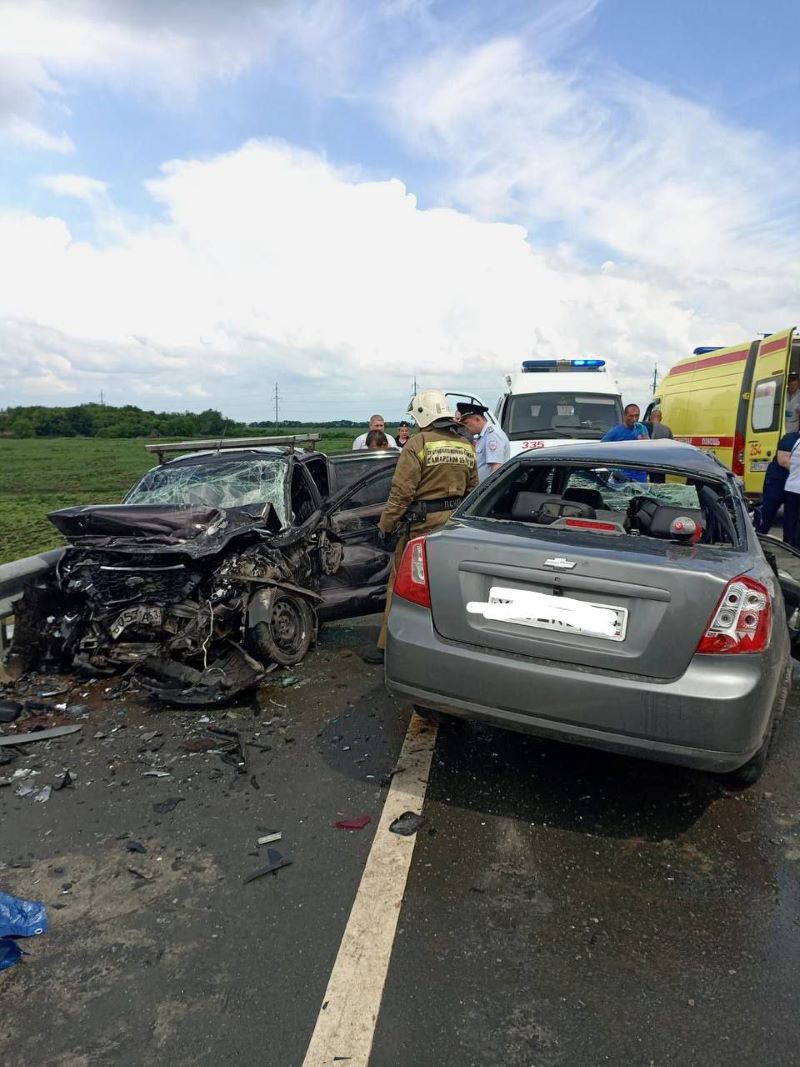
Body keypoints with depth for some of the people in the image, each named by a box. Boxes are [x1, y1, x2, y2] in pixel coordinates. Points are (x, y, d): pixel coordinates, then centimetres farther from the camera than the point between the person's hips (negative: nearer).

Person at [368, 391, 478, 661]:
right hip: (455, 523, 7)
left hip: (422, 525, -7)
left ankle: (389, 646, 6)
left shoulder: (418, 444, -12)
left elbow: (401, 491, -15)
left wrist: (385, 525, -7)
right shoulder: (465, 446, 9)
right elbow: (472, 490, 16)